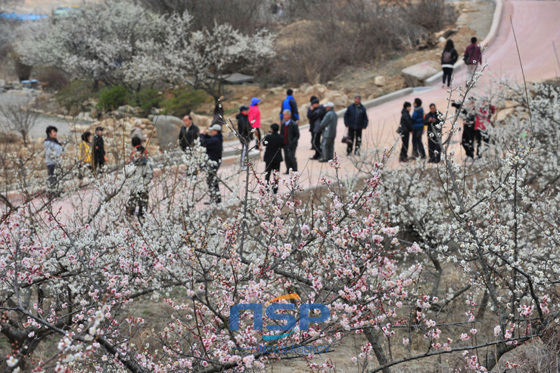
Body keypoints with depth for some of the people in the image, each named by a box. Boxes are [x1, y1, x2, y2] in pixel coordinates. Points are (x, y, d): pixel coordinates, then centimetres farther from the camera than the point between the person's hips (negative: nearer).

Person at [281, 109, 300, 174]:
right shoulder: (283, 124, 11)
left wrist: (292, 142, -19)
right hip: (285, 144, 6)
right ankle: (288, 170, 11)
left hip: (291, 144, -6)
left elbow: (297, 135, -7)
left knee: (291, 156, -12)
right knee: (286, 158, 3)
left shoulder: (294, 124, -7)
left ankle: (295, 170, 2)